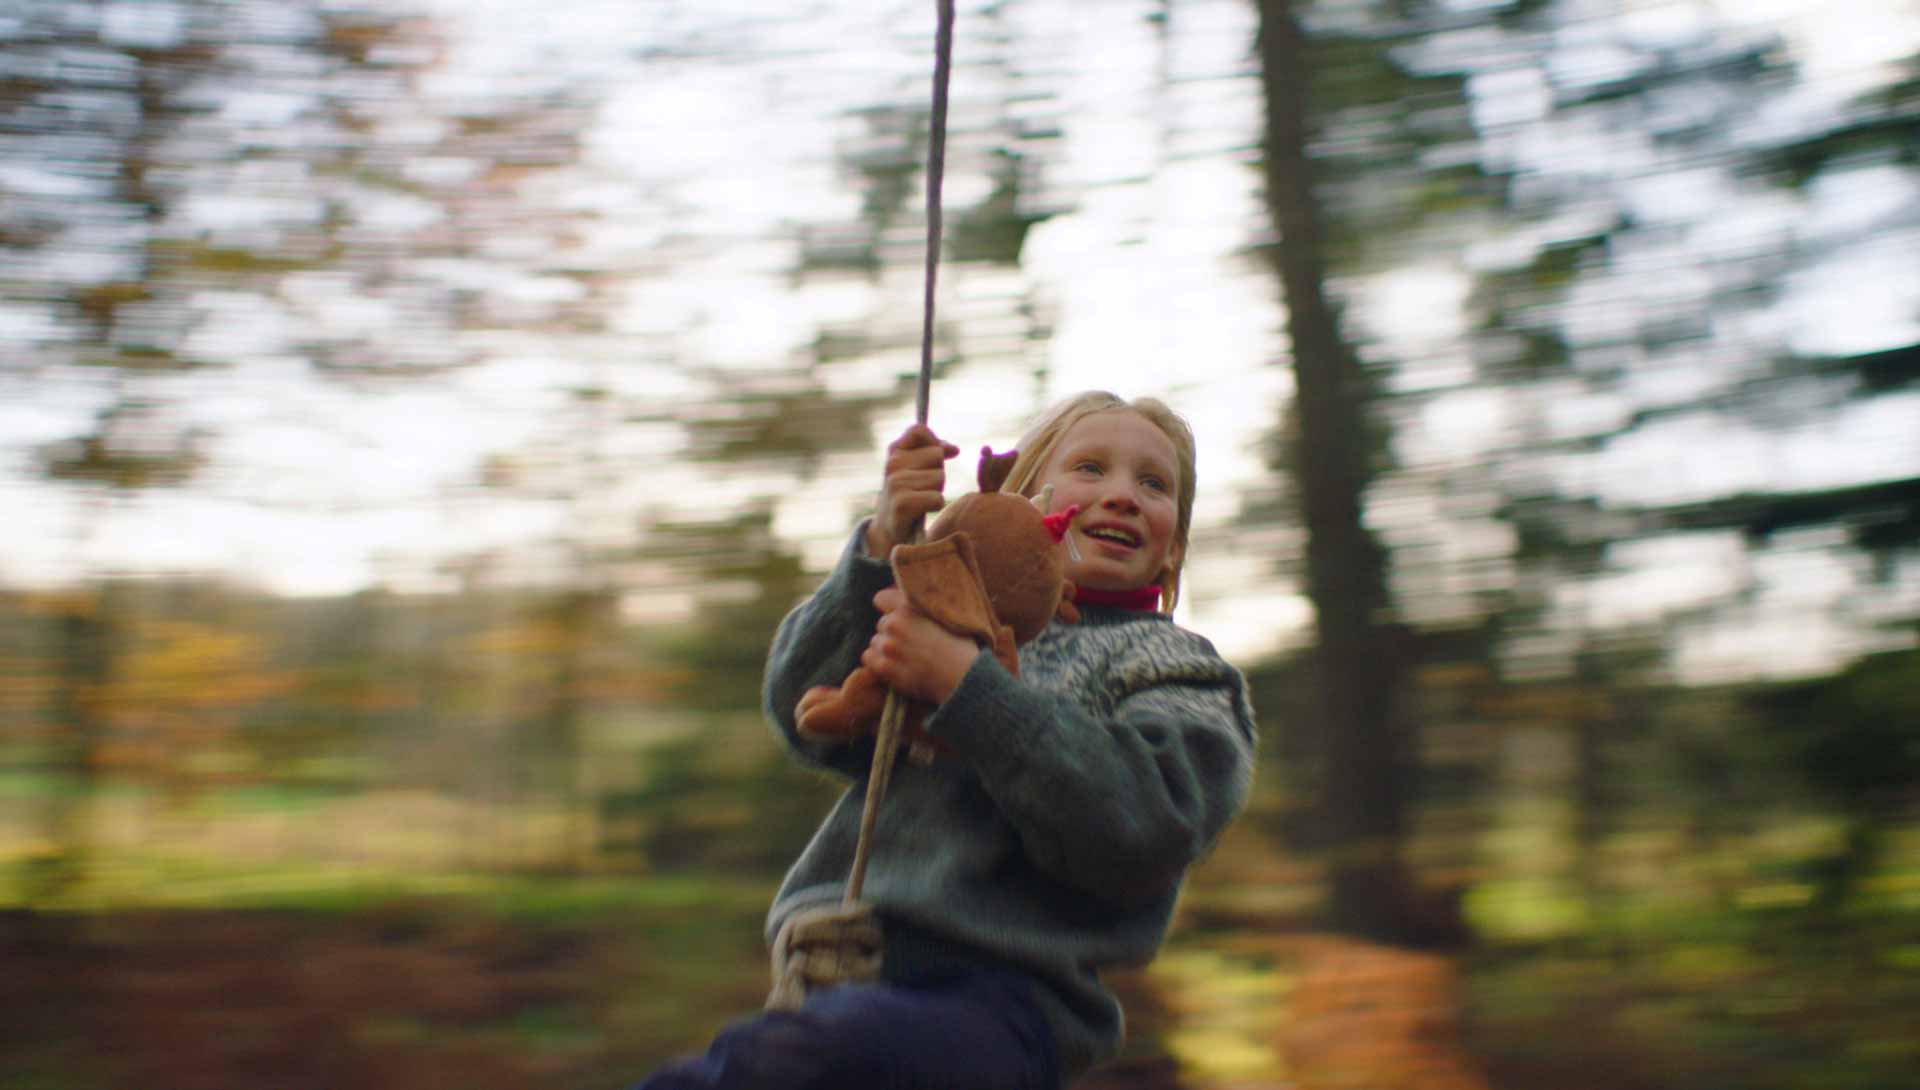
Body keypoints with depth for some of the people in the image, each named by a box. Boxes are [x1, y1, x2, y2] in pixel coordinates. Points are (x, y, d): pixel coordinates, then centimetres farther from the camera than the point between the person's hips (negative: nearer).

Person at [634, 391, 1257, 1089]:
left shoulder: (1175, 670, 13)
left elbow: (1143, 833, -7)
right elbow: (807, 714, 8)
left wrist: (963, 686, -11)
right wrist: (883, 546, -4)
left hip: (996, 1000, -4)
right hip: (837, 958, 4)